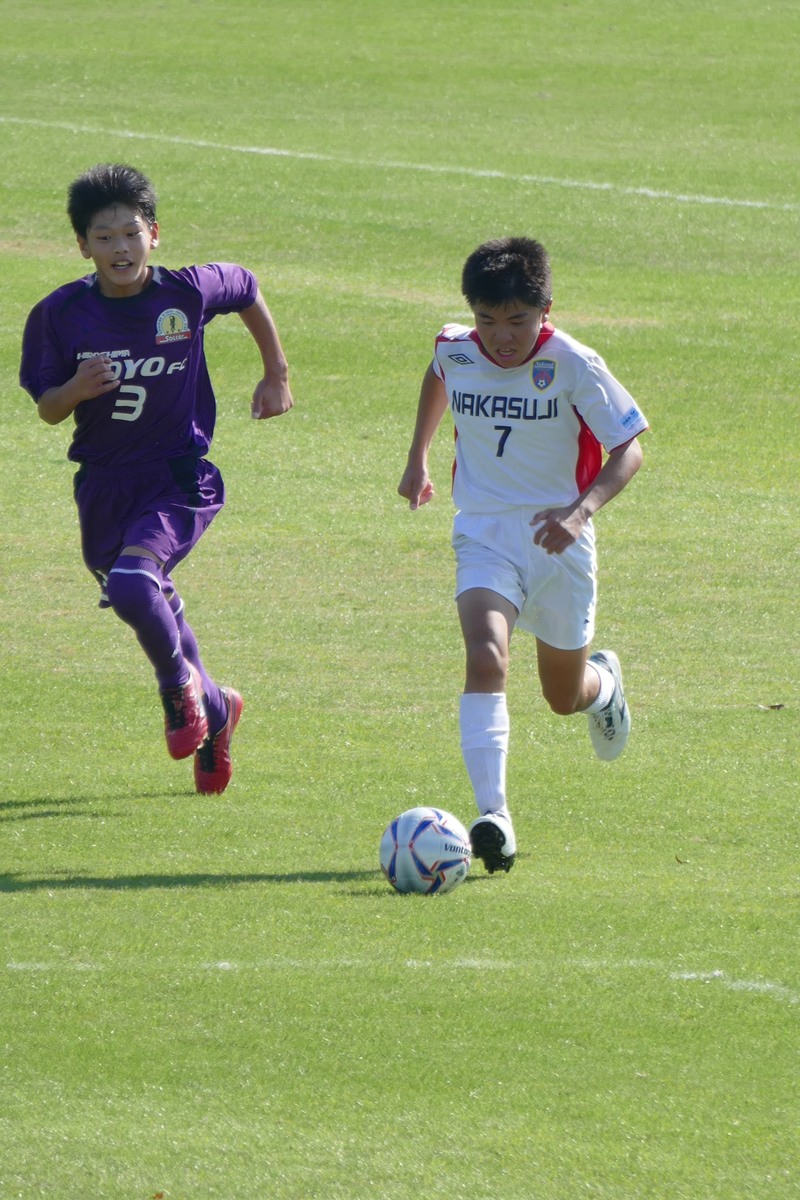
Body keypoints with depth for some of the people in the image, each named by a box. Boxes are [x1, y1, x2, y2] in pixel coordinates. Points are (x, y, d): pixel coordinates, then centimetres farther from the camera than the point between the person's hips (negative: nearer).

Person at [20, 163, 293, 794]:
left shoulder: (189, 292, -12)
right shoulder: (61, 314, -8)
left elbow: (249, 292, 11)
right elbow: (48, 410, -1)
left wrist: (277, 376, 17)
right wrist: (77, 388, -23)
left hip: (178, 477, -4)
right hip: (104, 482, 4)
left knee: (132, 583, -28)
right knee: (156, 610, 17)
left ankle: (179, 682, 2)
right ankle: (215, 713, 45)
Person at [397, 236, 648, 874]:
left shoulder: (574, 366, -17)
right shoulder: (456, 352, -7)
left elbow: (628, 449, -14)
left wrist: (580, 509, -31)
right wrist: (418, 456, 22)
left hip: (557, 539, -1)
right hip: (484, 534, 1)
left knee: (565, 696, 15)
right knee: (486, 659, -26)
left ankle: (603, 681, 55)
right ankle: (493, 816, -35)